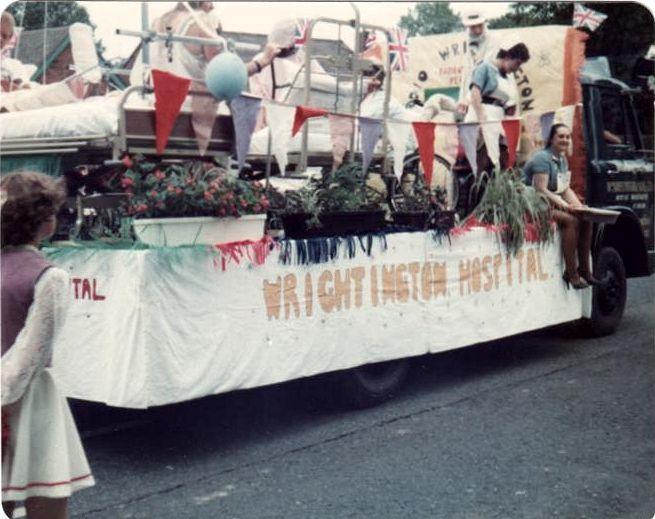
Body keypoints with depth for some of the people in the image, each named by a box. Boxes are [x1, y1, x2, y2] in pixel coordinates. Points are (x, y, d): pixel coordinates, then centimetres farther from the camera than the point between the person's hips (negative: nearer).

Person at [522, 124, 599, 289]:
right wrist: (564, 205, -23)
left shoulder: (563, 159, 15)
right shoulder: (542, 158, -15)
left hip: (554, 204, 9)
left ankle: (584, 268, 1)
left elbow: (566, 189, 14)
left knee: (586, 219, -5)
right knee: (570, 220, -27)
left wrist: (578, 206, -3)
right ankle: (571, 273, -23)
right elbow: (541, 190, -22)